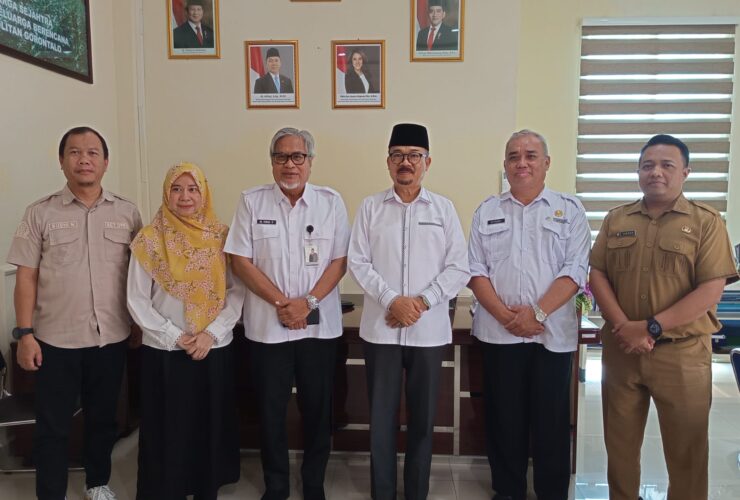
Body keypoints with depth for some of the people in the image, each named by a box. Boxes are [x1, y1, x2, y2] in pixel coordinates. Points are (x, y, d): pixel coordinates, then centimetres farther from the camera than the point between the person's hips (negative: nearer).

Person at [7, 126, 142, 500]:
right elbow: (26, 276, -2)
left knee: (103, 419, 17)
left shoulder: (127, 212, 2)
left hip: (112, 338, 2)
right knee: (52, 425, 9)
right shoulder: (40, 213, -2)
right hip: (56, 340, -1)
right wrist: (25, 333, -7)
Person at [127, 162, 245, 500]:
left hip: (216, 351, 2)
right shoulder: (149, 240, -3)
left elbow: (236, 291, 0)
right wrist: (175, 337, -11)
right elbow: (137, 300, -3)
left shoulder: (221, 236, 1)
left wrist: (212, 333, -12)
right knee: (169, 432, 7)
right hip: (164, 353, -1)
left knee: (211, 428, 11)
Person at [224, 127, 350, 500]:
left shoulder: (331, 202, 1)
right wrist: (282, 303, -11)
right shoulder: (252, 201, 0)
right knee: (271, 410, 10)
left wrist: (307, 302, -13)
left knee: (318, 409, 10)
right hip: (267, 325, 0)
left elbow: (339, 260, -1)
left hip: (319, 325, 1)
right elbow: (240, 261, -3)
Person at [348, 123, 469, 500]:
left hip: (429, 330, 0)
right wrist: (392, 300, -13)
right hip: (380, 328, 0)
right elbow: (358, 263, -1)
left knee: (423, 417, 11)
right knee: (381, 416, 9)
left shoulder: (443, 208, 4)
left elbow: (458, 268, 0)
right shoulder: (370, 207, 4)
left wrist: (422, 302, -11)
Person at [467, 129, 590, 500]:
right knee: (504, 418, 10)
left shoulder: (569, 210, 3)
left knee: (551, 420, 8)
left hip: (552, 333, -1)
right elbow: (475, 270, 2)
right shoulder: (487, 211, 8)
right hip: (498, 332, 2)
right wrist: (503, 314, -10)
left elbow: (575, 271, -6)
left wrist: (538, 313, -15)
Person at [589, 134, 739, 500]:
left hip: (682, 353, -3)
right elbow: (597, 276, 3)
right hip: (620, 349, 3)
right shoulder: (616, 219, 7)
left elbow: (711, 290, -11)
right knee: (620, 442, 14)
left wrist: (651, 328, -17)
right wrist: (624, 326, -12)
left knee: (686, 449, 10)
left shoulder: (706, 221, -3)